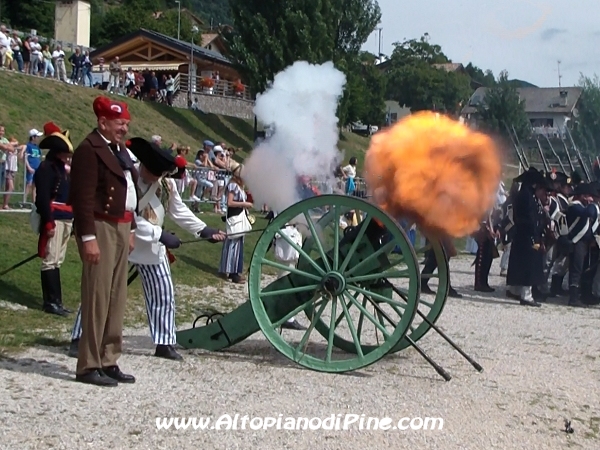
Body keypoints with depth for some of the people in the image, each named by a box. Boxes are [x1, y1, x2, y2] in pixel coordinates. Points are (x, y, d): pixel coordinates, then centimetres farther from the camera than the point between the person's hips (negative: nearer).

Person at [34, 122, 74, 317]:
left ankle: (55, 299, 17)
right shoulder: (46, 168, -10)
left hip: (66, 219, 9)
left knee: (57, 262, 12)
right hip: (54, 220, -9)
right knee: (50, 261, -6)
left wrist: (71, 220, 18)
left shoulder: (62, 168, 18)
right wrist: (48, 222, -21)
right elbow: (43, 198, -17)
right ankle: (51, 302, -4)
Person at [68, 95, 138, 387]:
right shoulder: (89, 150, -11)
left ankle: (109, 361, 18)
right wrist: (88, 238, -22)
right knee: (97, 298, -6)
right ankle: (89, 366, 0)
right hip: (101, 229, -9)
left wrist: (131, 229, 17)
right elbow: (83, 198, -18)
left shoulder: (120, 149, 17)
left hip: (121, 229, 9)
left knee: (117, 299, 11)